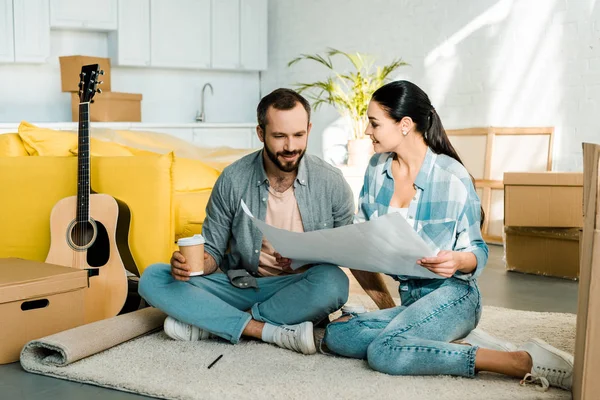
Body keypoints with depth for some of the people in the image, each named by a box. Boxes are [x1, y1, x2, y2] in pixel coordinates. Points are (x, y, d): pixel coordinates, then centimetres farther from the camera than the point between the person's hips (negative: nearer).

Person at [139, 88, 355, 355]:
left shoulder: (331, 183, -7)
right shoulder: (233, 180, -6)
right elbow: (213, 250, 3)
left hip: (297, 292, -1)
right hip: (240, 285, 2)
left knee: (333, 282, -36)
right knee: (153, 278, -17)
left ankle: (210, 324, -23)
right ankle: (273, 331, -26)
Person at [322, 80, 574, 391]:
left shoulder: (452, 178, -11)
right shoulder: (377, 168, 5)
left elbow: (478, 251, -6)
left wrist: (457, 261, -30)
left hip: (451, 295, -7)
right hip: (410, 300, 7)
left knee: (383, 353, -32)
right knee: (335, 335, -17)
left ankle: (523, 361, -25)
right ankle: (458, 344, -17)